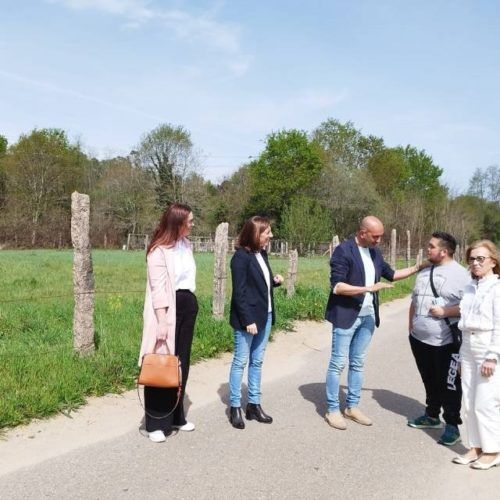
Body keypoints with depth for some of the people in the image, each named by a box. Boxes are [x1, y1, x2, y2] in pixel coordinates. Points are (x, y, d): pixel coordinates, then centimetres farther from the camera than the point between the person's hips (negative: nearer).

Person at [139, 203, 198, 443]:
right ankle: (156, 423, 9)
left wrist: (191, 303, 15)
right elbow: (158, 288, -16)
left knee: (181, 364, 14)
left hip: (188, 306, 8)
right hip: (168, 310, -8)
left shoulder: (186, 245, 9)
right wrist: (162, 322, -20)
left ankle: (176, 416, 27)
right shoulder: (159, 250, -13)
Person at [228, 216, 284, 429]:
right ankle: (235, 407, 13)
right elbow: (239, 292, -17)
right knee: (240, 362, 3)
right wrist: (248, 320, -20)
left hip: (265, 316, 8)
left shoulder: (262, 254, 9)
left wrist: (275, 281, 0)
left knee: (257, 362, 13)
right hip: (247, 318, -8)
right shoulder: (241, 256, -15)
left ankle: (254, 405, 22)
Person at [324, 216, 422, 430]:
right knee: (338, 363, 1)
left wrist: (418, 268, 12)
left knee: (358, 363, 14)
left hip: (368, 316, 7)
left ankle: (352, 407, 25)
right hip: (346, 315, -7)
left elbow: (391, 274, 22)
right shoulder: (343, 251, -14)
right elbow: (337, 286, -21)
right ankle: (332, 410, 11)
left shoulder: (374, 252, 8)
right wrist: (369, 288, -25)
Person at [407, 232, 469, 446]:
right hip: (419, 339, 7)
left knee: (448, 384, 2)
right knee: (429, 380, 19)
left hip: (446, 342, -7)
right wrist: (411, 325, 16)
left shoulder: (459, 274, -10)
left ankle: (452, 425, 13)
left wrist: (445, 311, -20)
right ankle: (432, 415, 35)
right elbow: (414, 301, 19)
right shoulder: (424, 272, 12)